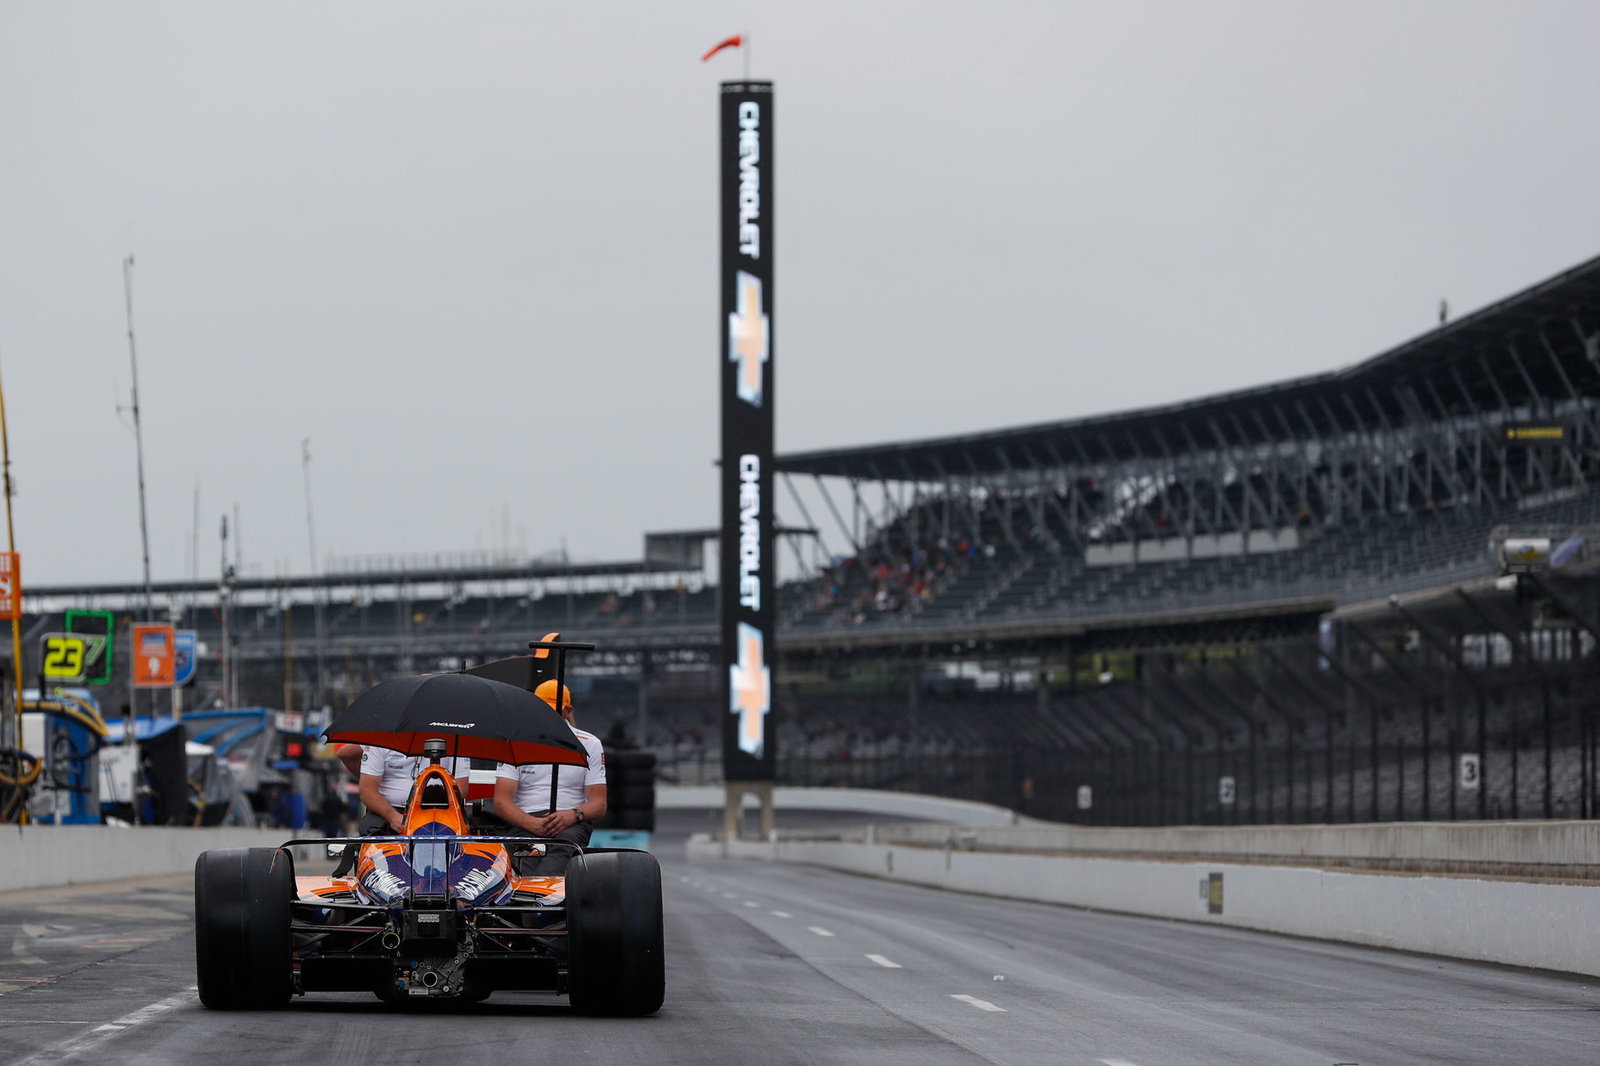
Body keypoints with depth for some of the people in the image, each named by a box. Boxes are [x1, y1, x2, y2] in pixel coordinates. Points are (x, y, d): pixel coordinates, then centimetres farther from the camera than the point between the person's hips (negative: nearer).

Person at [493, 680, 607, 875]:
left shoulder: (590, 745, 16)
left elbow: (599, 804, 10)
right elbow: (501, 802, 5)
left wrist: (573, 815, -15)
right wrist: (531, 823, -16)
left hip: (571, 824, -1)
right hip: (525, 822, 1)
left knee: (564, 842, -40)